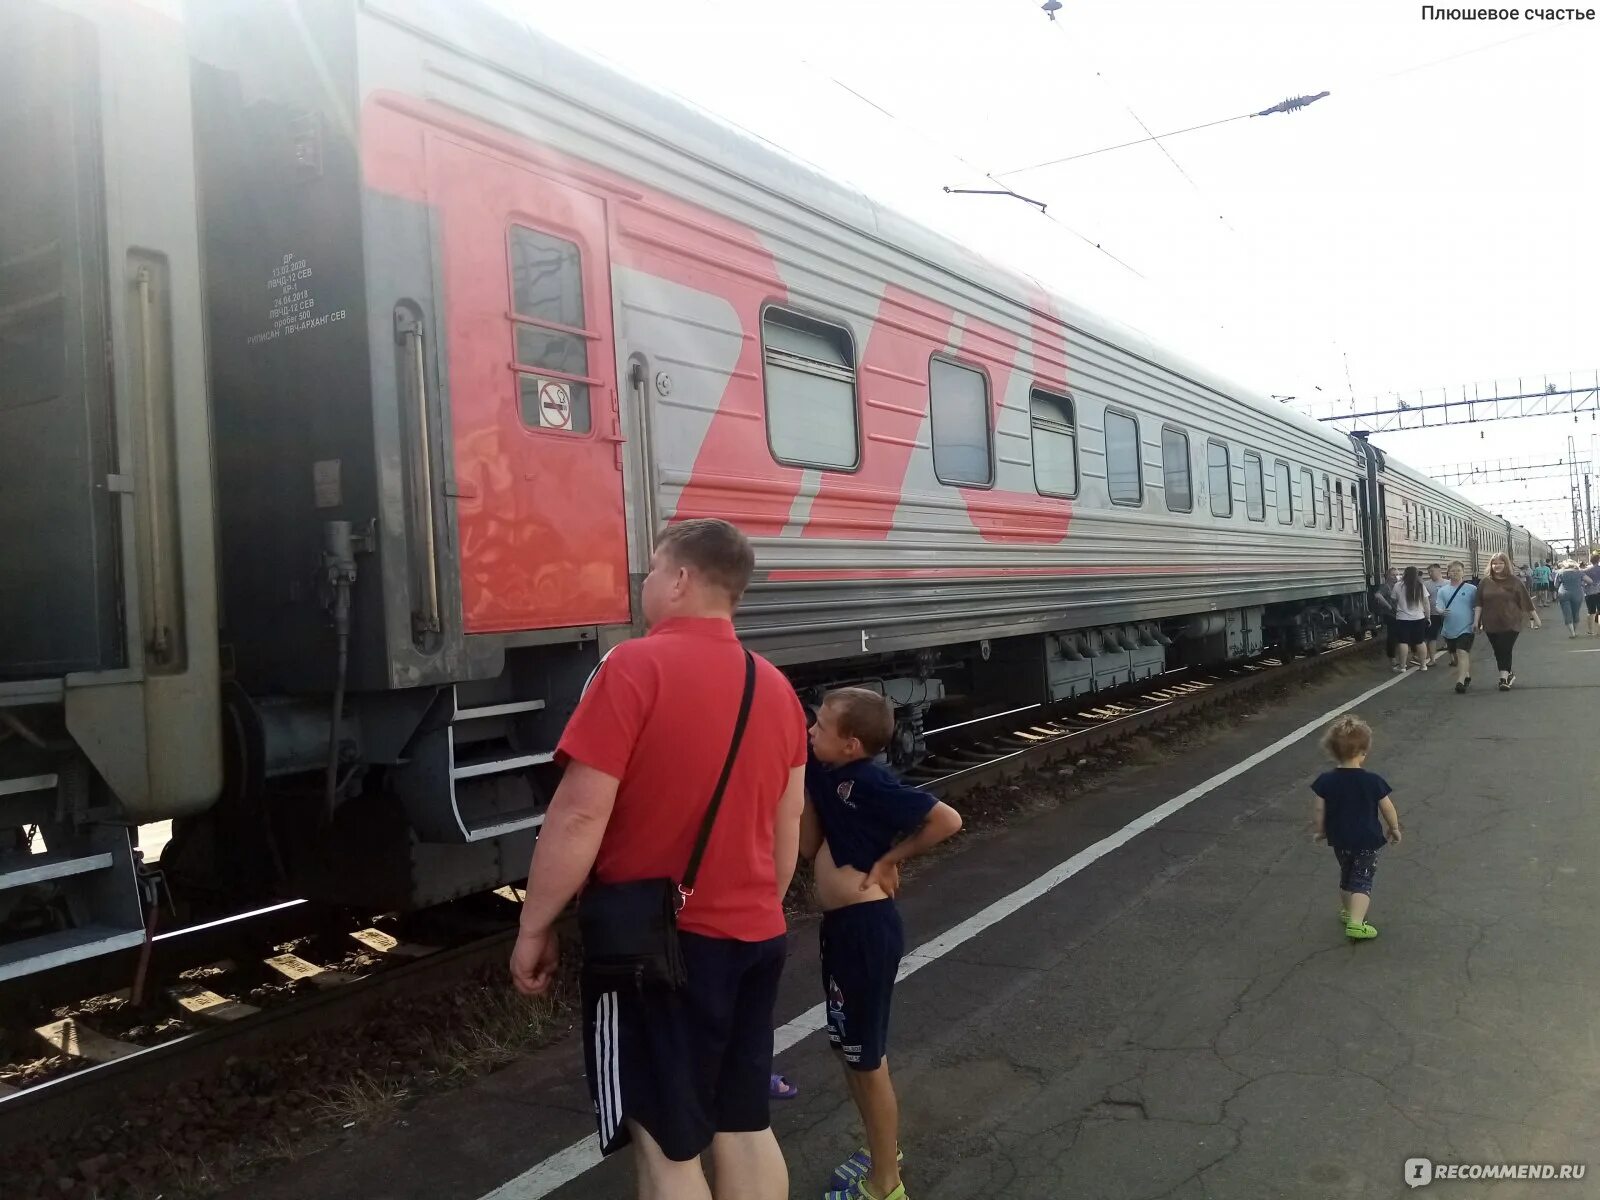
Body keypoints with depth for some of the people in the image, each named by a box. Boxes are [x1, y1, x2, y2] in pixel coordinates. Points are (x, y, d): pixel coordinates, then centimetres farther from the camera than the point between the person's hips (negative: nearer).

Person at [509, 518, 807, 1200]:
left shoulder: (636, 667, -16)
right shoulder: (776, 687, 6)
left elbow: (580, 817, -19)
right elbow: (787, 827, 12)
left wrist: (535, 928, -8)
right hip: (753, 938, 7)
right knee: (744, 1128, 17)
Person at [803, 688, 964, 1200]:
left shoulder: (870, 783, -22)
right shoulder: (827, 773, 1)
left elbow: (948, 820, -25)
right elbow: (809, 847, 2)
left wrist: (890, 858, -16)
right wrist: (801, 782, -7)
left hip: (865, 928, -9)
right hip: (841, 925, 9)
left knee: (867, 1059, 6)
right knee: (849, 1047, 23)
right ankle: (882, 1151, 42)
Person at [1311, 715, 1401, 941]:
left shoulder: (1326, 781, -12)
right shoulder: (1373, 781, -16)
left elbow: (1319, 811, -6)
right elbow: (1388, 809, -6)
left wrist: (1319, 831, 11)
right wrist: (1394, 829, 12)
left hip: (1339, 840, 3)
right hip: (1367, 839, -3)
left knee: (1346, 874, 23)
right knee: (1363, 880, 3)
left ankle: (1347, 911, 39)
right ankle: (1356, 922, -10)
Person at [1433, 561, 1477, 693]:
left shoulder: (1471, 589, -2)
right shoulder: (1442, 590, 5)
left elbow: (1477, 607, 2)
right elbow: (1437, 606, -2)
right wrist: (1441, 611, -24)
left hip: (1466, 628, -4)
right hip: (1449, 629, 4)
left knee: (1462, 654, -18)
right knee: (1455, 657, 15)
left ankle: (1460, 681, -24)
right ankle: (1467, 677, 34)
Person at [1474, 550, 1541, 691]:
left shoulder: (1514, 581, -1)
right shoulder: (1485, 582, 4)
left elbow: (1525, 601, 3)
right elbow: (1479, 603, 5)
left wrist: (1535, 617, 5)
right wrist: (1476, 620, 0)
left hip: (1510, 623, -3)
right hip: (1491, 624, 3)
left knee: (1505, 650, -9)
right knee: (1498, 651, 8)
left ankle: (1504, 678, -8)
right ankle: (1509, 674, 27)